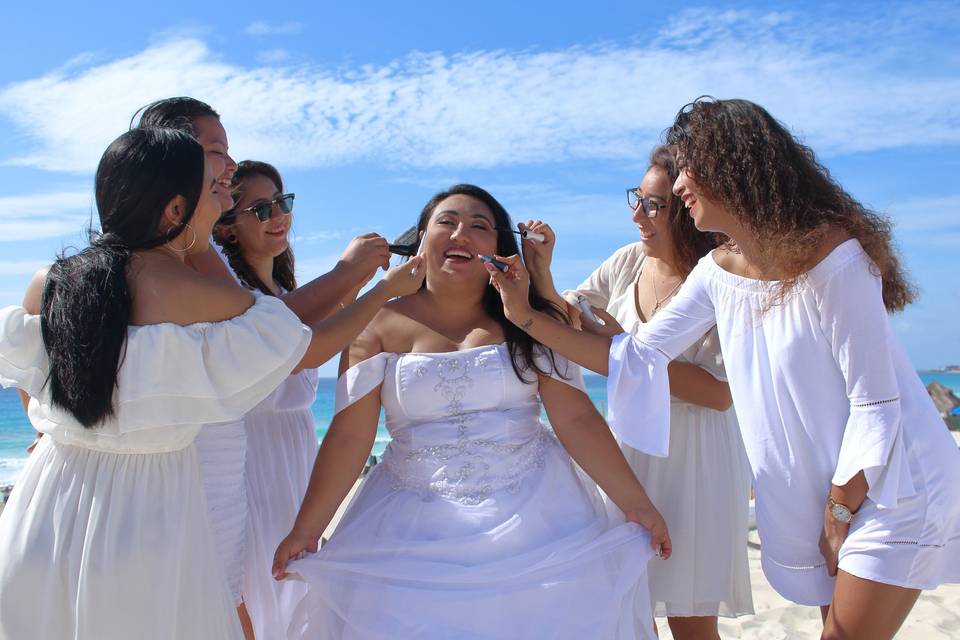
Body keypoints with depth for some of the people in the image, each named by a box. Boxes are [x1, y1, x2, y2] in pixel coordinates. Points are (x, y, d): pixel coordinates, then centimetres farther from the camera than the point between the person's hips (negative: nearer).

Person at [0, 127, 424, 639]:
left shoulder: (49, 284, -3)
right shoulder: (203, 297, -17)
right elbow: (311, 349, -3)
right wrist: (388, 287, 10)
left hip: (44, 508, 5)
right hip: (148, 515, -4)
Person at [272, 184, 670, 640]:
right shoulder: (382, 326, -2)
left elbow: (576, 420, -2)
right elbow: (350, 436, -3)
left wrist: (636, 504, -3)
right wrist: (306, 529, -6)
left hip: (535, 513, 1)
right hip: (415, 525, 0)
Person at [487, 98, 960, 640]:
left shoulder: (833, 258, -23)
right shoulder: (719, 273, -3)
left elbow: (876, 405, -20)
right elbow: (637, 360, -3)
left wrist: (838, 514, -13)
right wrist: (527, 316, -8)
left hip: (892, 485, -6)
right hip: (823, 491, 7)